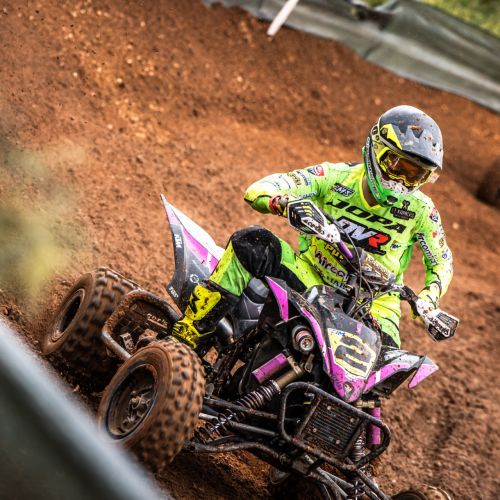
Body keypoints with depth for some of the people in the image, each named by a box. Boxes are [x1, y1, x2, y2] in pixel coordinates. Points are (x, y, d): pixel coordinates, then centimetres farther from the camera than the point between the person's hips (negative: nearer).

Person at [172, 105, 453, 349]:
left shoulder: (421, 210, -5)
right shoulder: (337, 176, -8)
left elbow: (442, 262, 8)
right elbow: (258, 190, -13)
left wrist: (429, 297, -15)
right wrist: (287, 203, -38)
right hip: (310, 278, 0)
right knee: (252, 243, -27)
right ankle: (185, 336, -26)